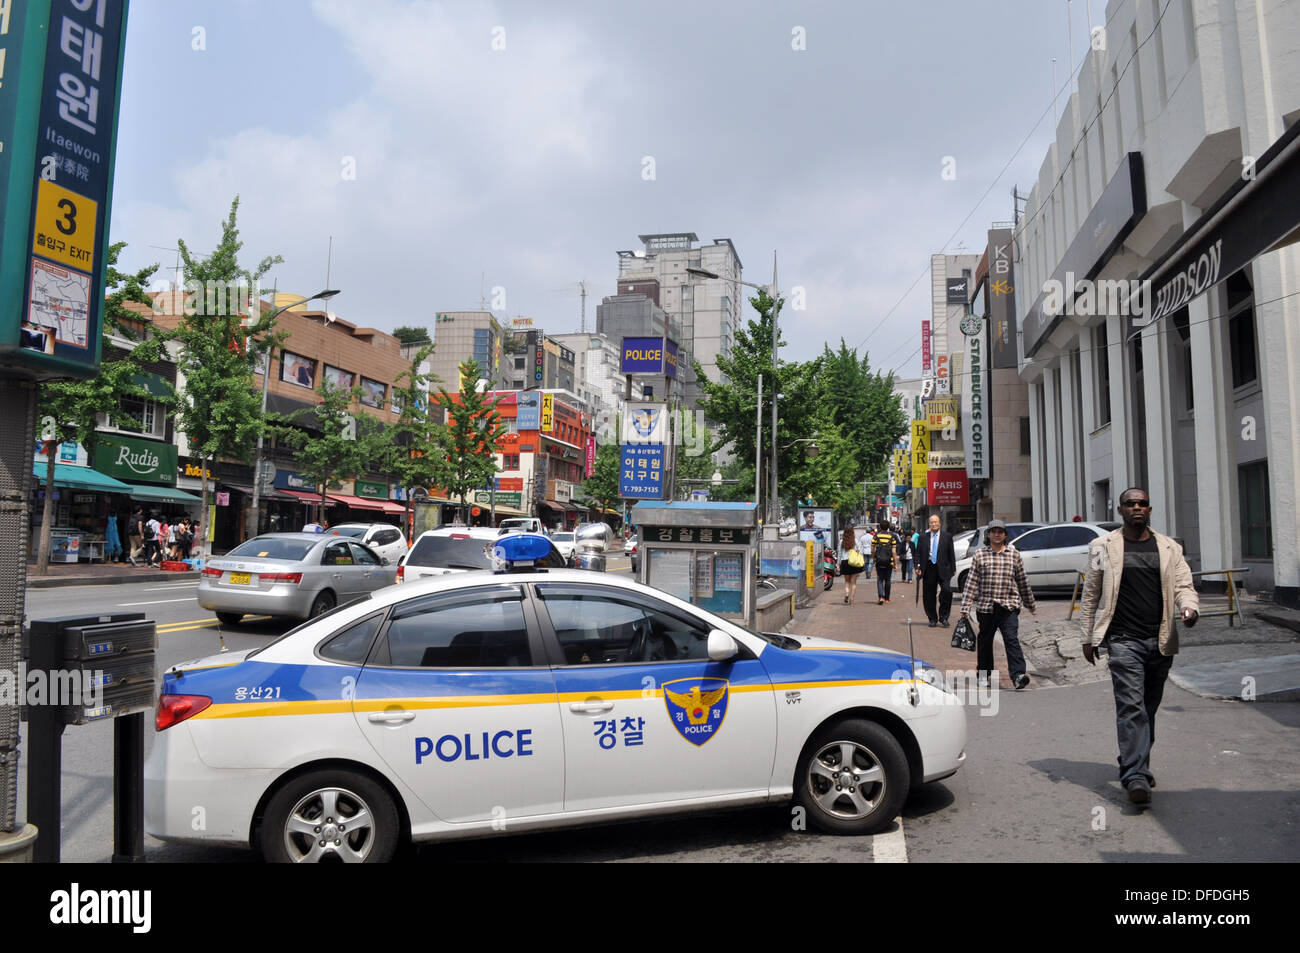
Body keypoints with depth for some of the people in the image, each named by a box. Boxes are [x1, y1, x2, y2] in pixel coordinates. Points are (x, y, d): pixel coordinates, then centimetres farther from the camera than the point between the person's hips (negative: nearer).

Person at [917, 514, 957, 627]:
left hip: (943, 568, -2)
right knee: (929, 596, 5)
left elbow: (951, 553, 6)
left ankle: (943, 616, -1)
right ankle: (932, 619, 19)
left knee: (946, 591, -17)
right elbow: (918, 553, 10)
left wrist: (953, 568, 2)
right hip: (929, 568, 2)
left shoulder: (947, 536, 5)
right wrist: (918, 567, -2)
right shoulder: (924, 537, 8)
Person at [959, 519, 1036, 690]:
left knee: (1012, 639, -14)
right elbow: (972, 582, 0)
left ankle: (1018, 675, -19)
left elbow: (1022, 580, 16)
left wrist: (1030, 603, 22)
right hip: (986, 606, 0)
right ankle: (983, 674, 27)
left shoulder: (1014, 554, 8)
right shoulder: (979, 555, 4)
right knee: (985, 641, 11)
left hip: (1009, 606, 0)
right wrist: (965, 608, -5)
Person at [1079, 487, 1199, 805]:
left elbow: (1183, 585, 6)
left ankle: (1135, 764, 30)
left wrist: (1190, 608, -18)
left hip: (1161, 641, 4)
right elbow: (1090, 595, 7)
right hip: (1124, 640, -4)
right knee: (1131, 707, -13)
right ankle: (1136, 777, -17)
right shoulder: (1103, 547, 4)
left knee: (1149, 707, 14)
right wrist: (1089, 638, 5)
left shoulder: (1169, 548, 11)